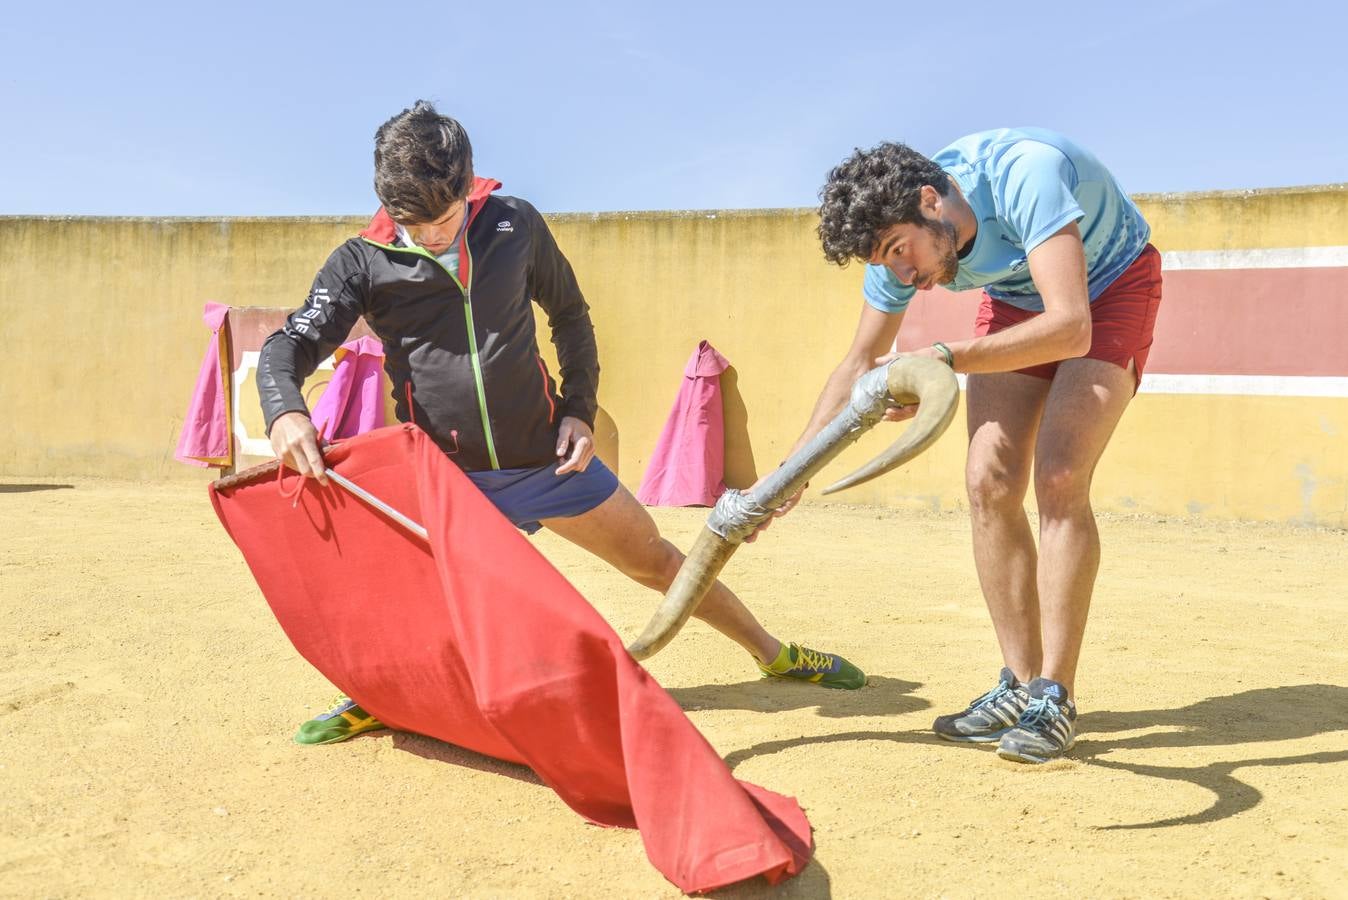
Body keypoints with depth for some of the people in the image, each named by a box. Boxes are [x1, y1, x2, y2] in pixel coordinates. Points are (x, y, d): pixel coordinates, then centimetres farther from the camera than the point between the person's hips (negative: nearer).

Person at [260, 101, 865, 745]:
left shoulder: (515, 225, -3)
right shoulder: (362, 263, -6)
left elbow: (570, 315, 11)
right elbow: (289, 345, -10)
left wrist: (579, 409, 2)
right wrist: (285, 413, -32)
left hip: (545, 457, 1)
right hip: (442, 472, 0)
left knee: (656, 559, 10)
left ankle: (772, 653, 30)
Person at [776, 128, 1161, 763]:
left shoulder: (1023, 174, -38)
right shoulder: (899, 239, -18)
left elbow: (1070, 328, -45)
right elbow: (861, 362, -8)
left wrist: (945, 359, -49)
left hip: (1111, 287, -5)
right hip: (1016, 300, 6)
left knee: (1059, 480, -21)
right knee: (990, 483, -8)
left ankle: (1055, 697, -12)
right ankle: (1021, 684, 4)